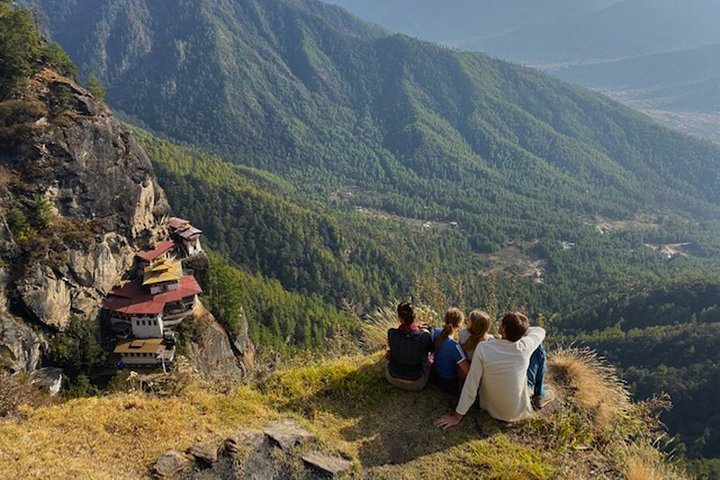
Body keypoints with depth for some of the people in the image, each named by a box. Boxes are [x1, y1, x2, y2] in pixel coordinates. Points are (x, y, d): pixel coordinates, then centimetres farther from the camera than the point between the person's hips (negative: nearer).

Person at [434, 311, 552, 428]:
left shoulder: (483, 348, -26)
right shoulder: (524, 348, -23)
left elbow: (471, 385, -20)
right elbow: (540, 331, 1)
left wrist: (457, 416, -10)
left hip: (491, 409, 0)